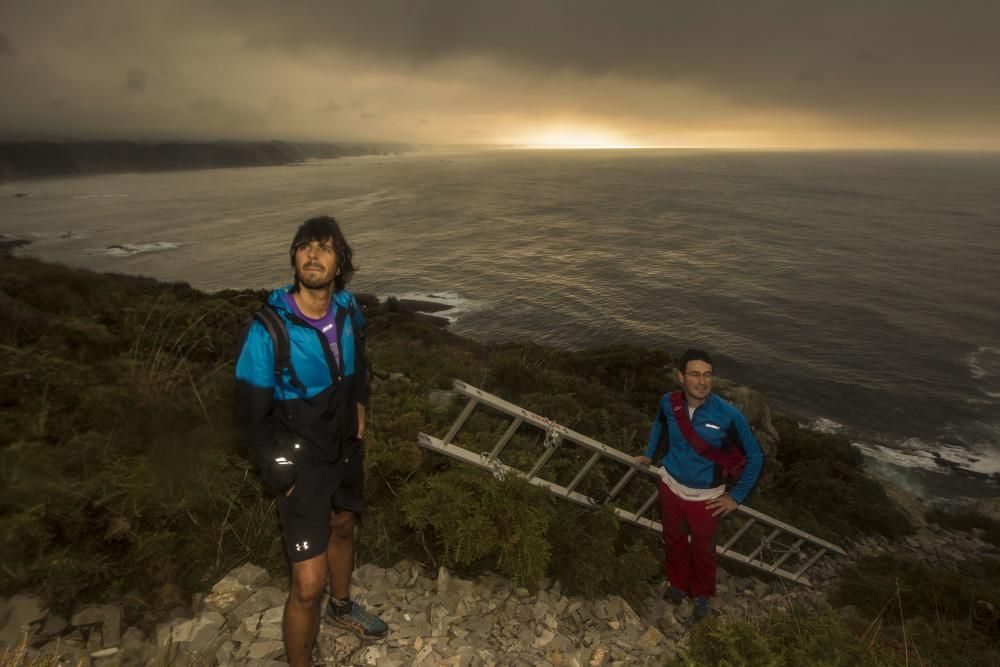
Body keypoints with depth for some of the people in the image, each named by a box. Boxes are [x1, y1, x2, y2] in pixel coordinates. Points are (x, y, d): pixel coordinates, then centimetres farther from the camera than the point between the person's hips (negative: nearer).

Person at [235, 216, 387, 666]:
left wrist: (358, 406, 8)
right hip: (301, 462, -6)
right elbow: (251, 415, -18)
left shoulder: (348, 310, -9)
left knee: (342, 527, 28)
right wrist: (283, 478, -13)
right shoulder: (268, 330, -27)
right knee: (309, 583, -5)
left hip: (347, 449, 6)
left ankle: (341, 608, 56)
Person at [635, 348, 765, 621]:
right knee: (674, 541, 24)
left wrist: (736, 497, -6)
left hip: (705, 497, -2)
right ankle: (677, 583, 52)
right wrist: (650, 455, 15)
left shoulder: (728, 415, -26)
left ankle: (702, 595, 47)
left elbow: (755, 456, -11)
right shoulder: (669, 402, -16)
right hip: (670, 486, 3)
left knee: (703, 550, 19)